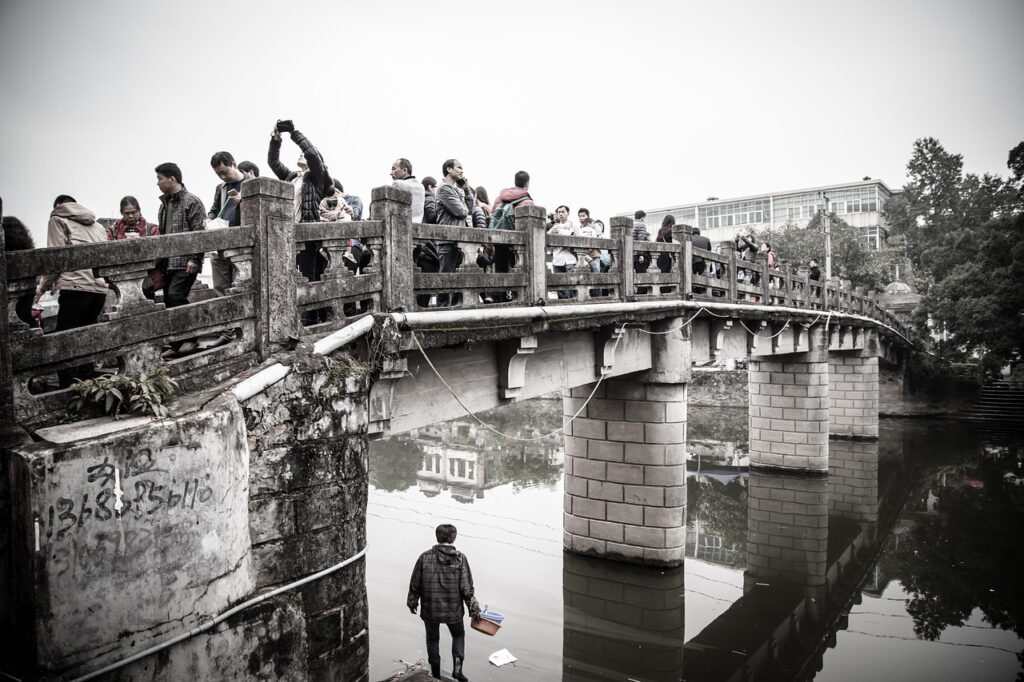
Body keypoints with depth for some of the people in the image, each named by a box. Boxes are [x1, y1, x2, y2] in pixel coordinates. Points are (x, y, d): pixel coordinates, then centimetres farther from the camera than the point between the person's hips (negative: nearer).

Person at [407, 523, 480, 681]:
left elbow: (415, 585, -2)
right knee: (458, 635, 24)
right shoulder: (460, 559, -11)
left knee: (432, 639, 21)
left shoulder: (425, 557, -9)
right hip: (454, 611, 0)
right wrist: (474, 609, -1)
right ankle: (457, 667, 8)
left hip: (430, 610, 0)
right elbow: (467, 588, -11)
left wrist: (412, 603, 13)